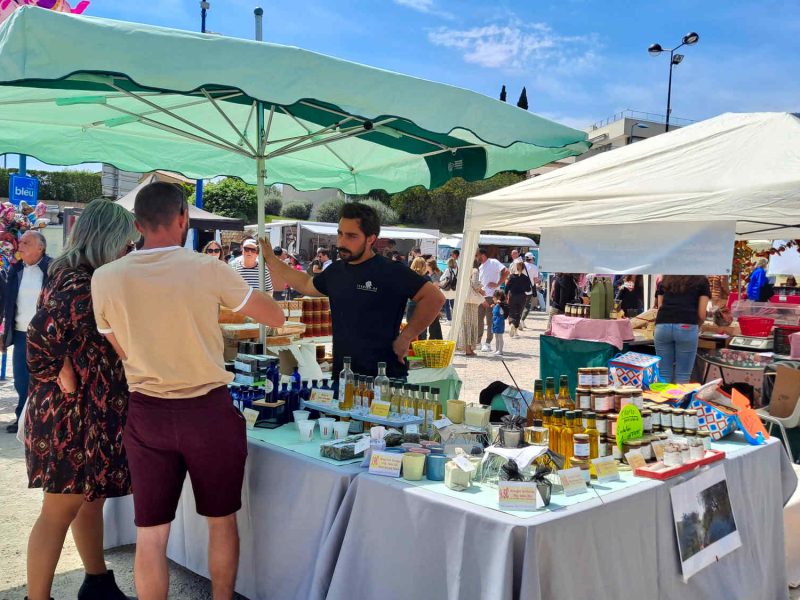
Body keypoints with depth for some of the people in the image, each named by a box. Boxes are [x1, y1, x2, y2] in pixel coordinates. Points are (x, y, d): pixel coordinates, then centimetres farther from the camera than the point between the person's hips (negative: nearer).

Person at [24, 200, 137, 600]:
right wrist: (67, 385, -21)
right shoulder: (77, 285, -21)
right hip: (72, 415, -10)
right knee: (60, 510, 0)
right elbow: (41, 338, -30)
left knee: (91, 500, 20)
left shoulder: (87, 280, 9)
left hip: (91, 414, 10)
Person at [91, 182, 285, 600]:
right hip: (209, 411, -1)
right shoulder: (208, 270, -11)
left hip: (146, 413, 2)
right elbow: (276, 318, 0)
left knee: (150, 533, 11)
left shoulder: (105, 278, -5)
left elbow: (122, 351, 8)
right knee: (221, 522, 17)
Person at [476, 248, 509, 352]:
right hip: (482, 297, 8)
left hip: (491, 296, -8)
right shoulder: (480, 267, 17)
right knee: (478, 320, 9)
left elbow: (506, 272, -19)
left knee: (490, 321, -2)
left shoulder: (493, 262, -7)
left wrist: (498, 284, -19)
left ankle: (488, 343, 4)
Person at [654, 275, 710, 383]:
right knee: (683, 376, 4)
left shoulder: (666, 279, 27)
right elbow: (702, 314, 13)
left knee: (664, 375, 8)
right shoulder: (702, 281, 19)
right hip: (686, 327, -2)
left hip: (662, 326, 3)